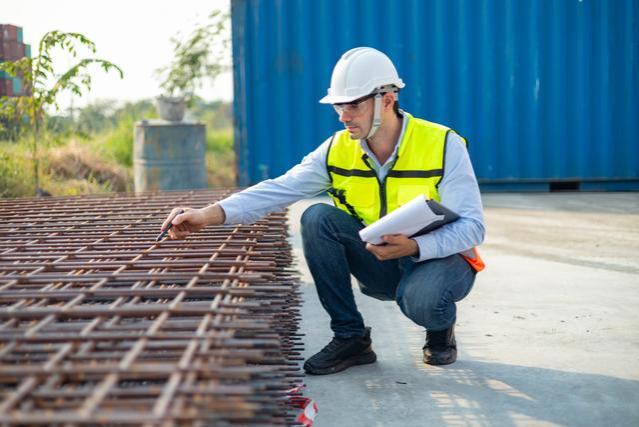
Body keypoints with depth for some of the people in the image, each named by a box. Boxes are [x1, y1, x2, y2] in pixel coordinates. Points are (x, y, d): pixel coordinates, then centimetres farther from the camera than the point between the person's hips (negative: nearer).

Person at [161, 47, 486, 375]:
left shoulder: (443, 145, -18)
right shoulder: (338, 149, -7)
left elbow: (472, 226, -21)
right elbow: (279, 190, -17)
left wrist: (414, 246, -38)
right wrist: (210, 214, -31)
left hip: (439, 258, -4)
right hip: (382, 265, 4)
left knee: (421, 300, -39)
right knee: (317, 218, -19)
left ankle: (441, 328, 3)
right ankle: (350, 338, -8)